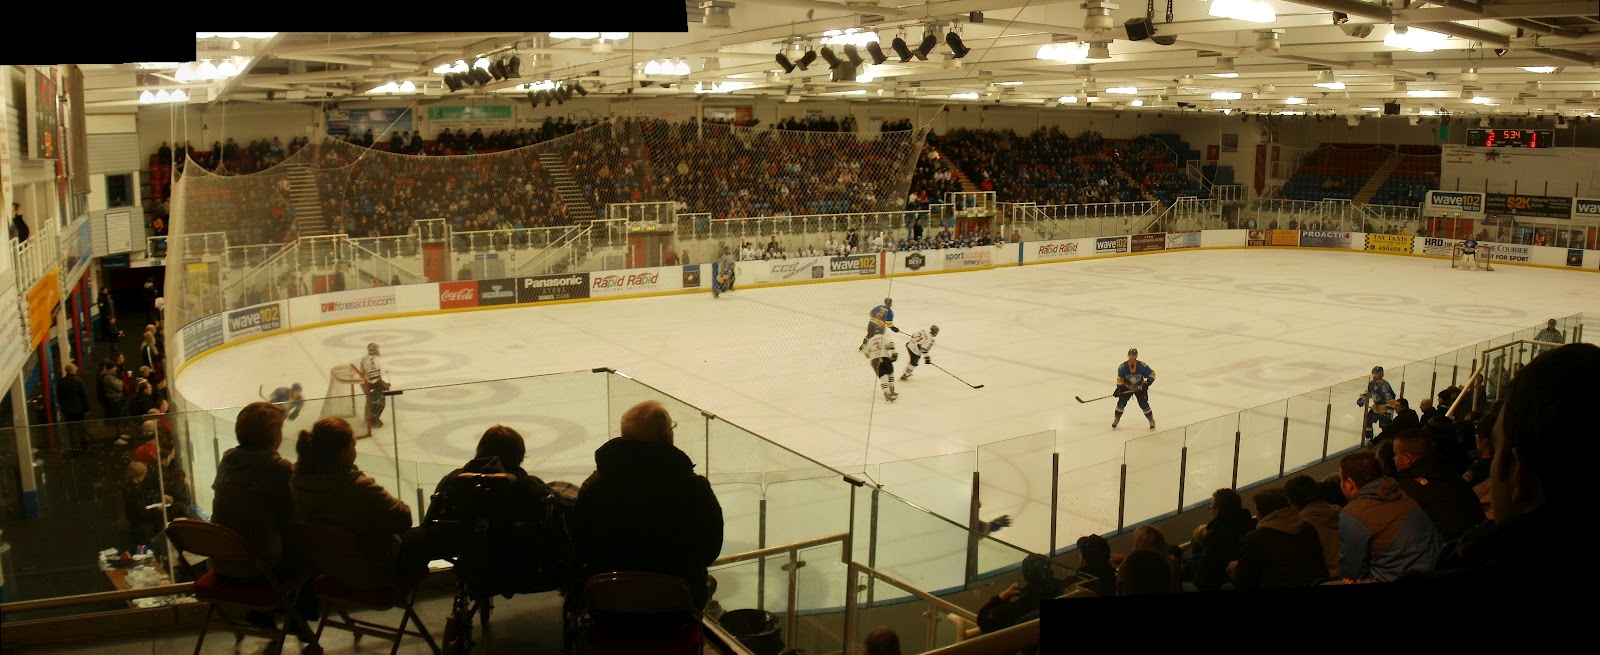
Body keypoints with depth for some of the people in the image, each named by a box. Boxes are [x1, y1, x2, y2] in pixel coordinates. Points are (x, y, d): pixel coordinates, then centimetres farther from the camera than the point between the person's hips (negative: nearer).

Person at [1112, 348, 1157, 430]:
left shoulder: (1142, 366, -23)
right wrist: (1119, 388, -17)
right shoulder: (1123, 366, -21)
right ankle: (1117, 419, 16)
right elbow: (1120, 378, -10)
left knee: (1143, 404, -6)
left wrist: (1147, 384, -22)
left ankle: (1151, 420, 13)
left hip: (1139, 388, -1)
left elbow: (1152, 374, -13)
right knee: (1121, 403, -6)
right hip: (1127, 387, 1)